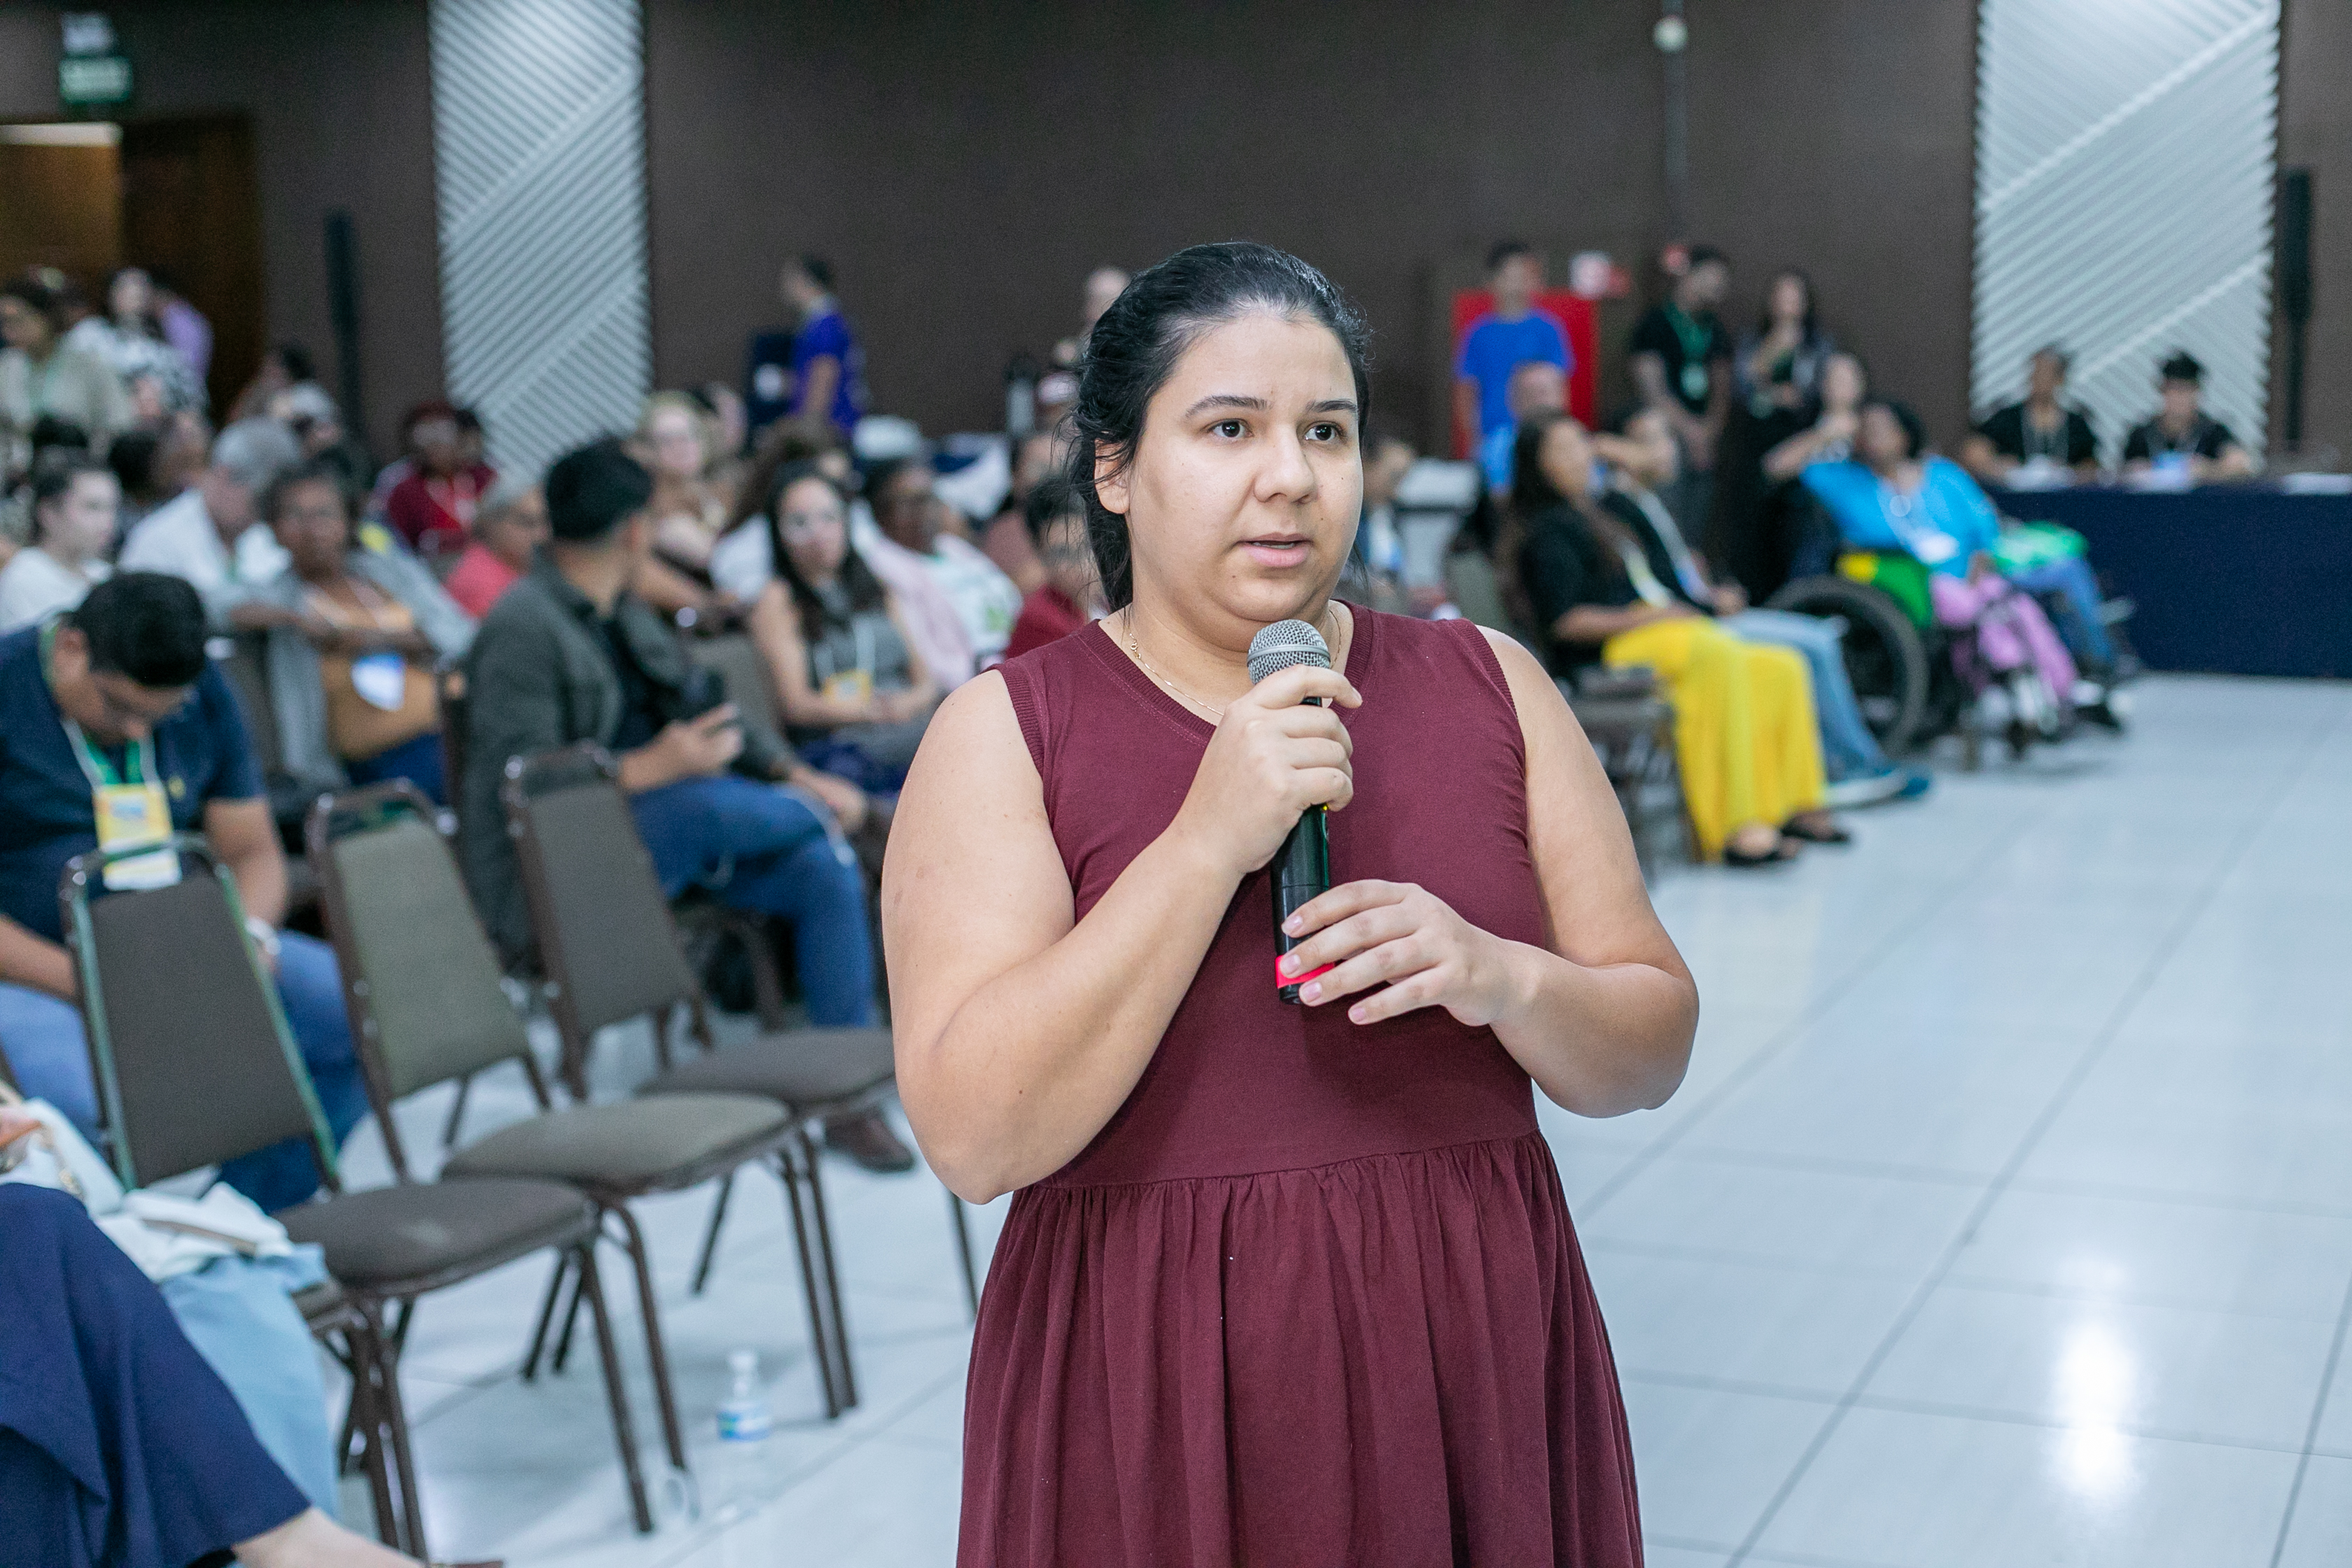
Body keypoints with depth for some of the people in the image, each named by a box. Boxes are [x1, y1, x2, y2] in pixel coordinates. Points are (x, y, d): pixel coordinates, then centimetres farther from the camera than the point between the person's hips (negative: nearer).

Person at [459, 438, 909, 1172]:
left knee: (825, 870, -13)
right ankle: (833, 816, 1)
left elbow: (707, 709, 18)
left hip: (674, 836, 8)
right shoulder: (523, 629, -13)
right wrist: (653, 769, -28)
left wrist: (797, 774, 2)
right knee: (705, 801, -35)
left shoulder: (622, 612, 15)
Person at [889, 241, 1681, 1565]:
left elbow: (1653, 1048, 4)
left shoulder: (1489, 686, 3)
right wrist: (1207, 844, -23)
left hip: (1471, 1371, 3)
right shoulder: (1005, 732, -5)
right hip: (1155, 1402, -2)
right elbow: (976, 1133, -16)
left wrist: (1502, 978, -17)